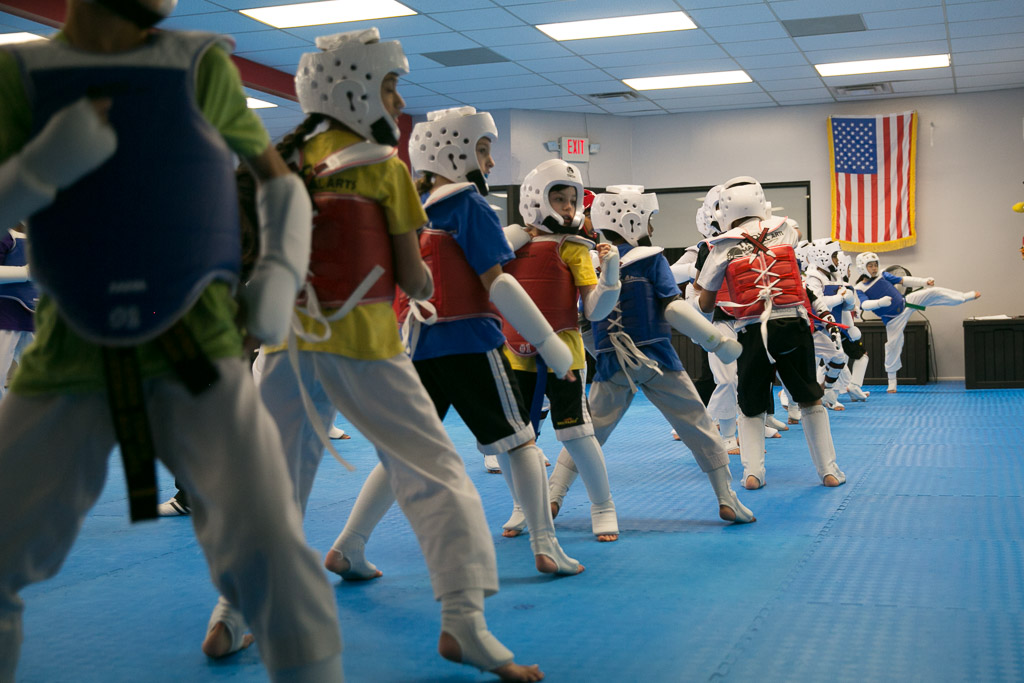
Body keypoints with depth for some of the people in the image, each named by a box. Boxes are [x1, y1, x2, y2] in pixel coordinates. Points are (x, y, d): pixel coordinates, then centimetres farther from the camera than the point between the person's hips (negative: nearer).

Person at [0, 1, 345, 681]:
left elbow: (277, 175, 16)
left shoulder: (201, 67, 2)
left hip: (195, 353, -1)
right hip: (71, 363, 2)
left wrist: (283, 274, -1)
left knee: (269, 549, -20)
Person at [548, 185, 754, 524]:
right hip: (656, 360, -3)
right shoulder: (650, 258, -6)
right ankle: (727, 500, 9)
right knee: (698, 427, 7)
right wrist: (718, 341, -9)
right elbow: (674, 309, -13)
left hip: (612, 365, 4)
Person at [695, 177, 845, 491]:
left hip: (752, 332, -1)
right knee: (811, 401, 17)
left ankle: (752, 473, 5)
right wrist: (764, 217, 50)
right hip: (793, 324, 1)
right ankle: (829, 470, 17)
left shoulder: (722, 248, 0)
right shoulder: (783, 229, 7)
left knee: (751, 408, 17)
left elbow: (706, 305, 7)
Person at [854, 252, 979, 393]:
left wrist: (925, 282, -3)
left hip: (905, 303, 3)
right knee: (892, 346, -2)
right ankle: (892, 383, 11)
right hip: (893, 320, -3)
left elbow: (903, 280, 3)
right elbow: (865, 304, -28)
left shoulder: (882, 275, -1)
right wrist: (880, 302, -47)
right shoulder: (860, 289, -12)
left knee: (933, 292, -9)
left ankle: (965, 296, 9)